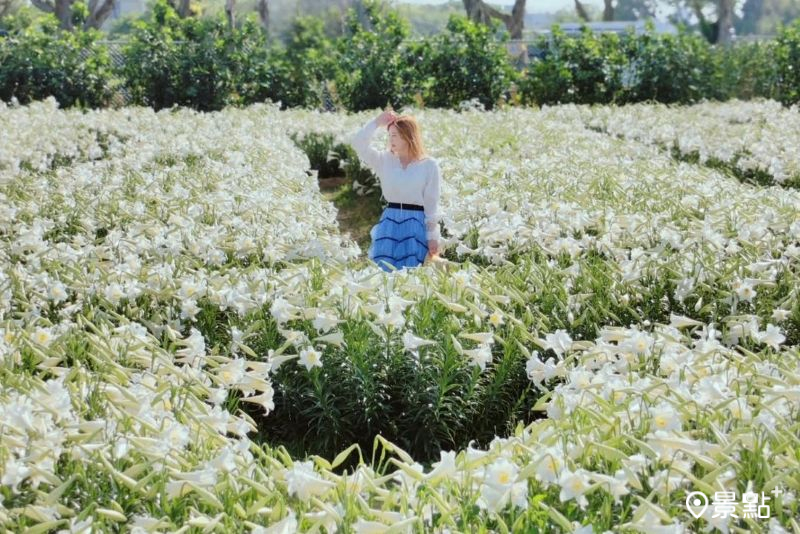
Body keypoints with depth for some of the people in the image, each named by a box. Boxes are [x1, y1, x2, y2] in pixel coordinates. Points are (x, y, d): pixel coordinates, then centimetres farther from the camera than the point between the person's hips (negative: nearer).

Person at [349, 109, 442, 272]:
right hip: (390, 224, 3)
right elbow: (357, 143, -1)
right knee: (383, 271, 2)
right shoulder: (385, 160, 6)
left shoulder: (429, 165, -3)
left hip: (416, 225, -3)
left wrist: (433, 237, -4)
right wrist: (377, 123, -6)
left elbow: (432, 203, -2)